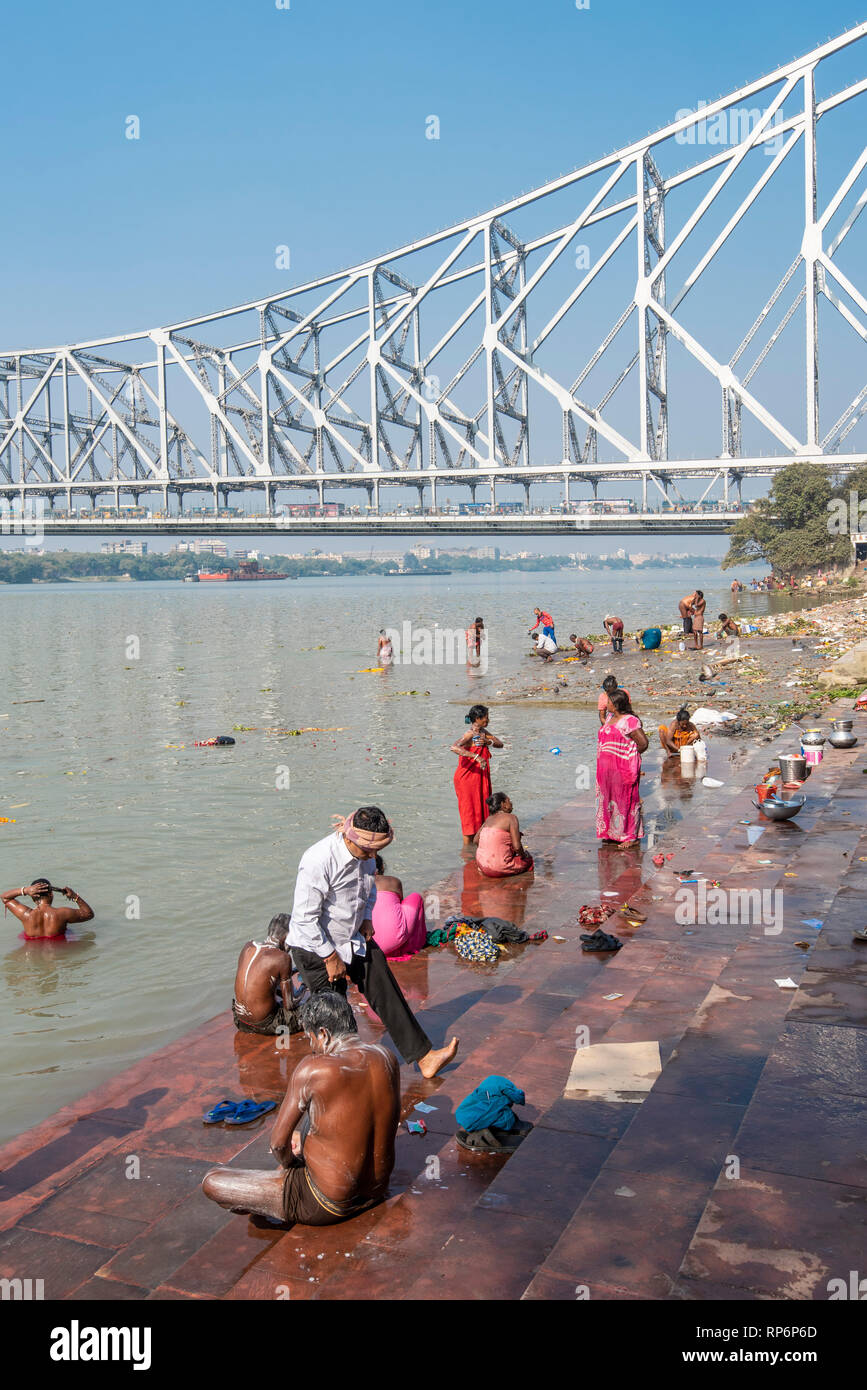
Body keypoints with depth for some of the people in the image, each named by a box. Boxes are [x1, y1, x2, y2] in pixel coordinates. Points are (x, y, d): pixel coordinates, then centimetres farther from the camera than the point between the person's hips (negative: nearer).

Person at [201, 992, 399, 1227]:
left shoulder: (313, 1070, -24)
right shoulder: (386, 1057, -5)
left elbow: (278, 1143, -16)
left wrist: (288, 1163, 8)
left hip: (330, 1204, -7)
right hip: (377, 1189, 7)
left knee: (211, 1183, 1)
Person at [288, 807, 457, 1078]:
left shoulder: (366, 854, -5)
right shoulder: (318, 861, -30)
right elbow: (305, 918, -26)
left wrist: (366, 918, 1)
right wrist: (331, 957, -19)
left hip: (355, 940, 7)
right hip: (317, 948, -7)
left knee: (388, 995, 7)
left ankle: (424, 1058, 15)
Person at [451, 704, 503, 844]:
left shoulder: (483, 732, 7)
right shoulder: (470, 734, -19)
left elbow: (500, 744, 9)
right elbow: (453, 748, -36)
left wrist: (488, 741, -13)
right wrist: (477, 757, -42)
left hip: (480, 777, 9)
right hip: (467, 777, -9)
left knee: (480, 808, 14)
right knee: (469, 809, -3)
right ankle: (467, 845, 5)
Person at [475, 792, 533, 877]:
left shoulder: (489, 819, 9)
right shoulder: (511, 817, -11)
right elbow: (517, 847, -17)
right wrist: (523, 855, 4)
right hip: (499, 869, -6)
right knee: (529, 859, 20)